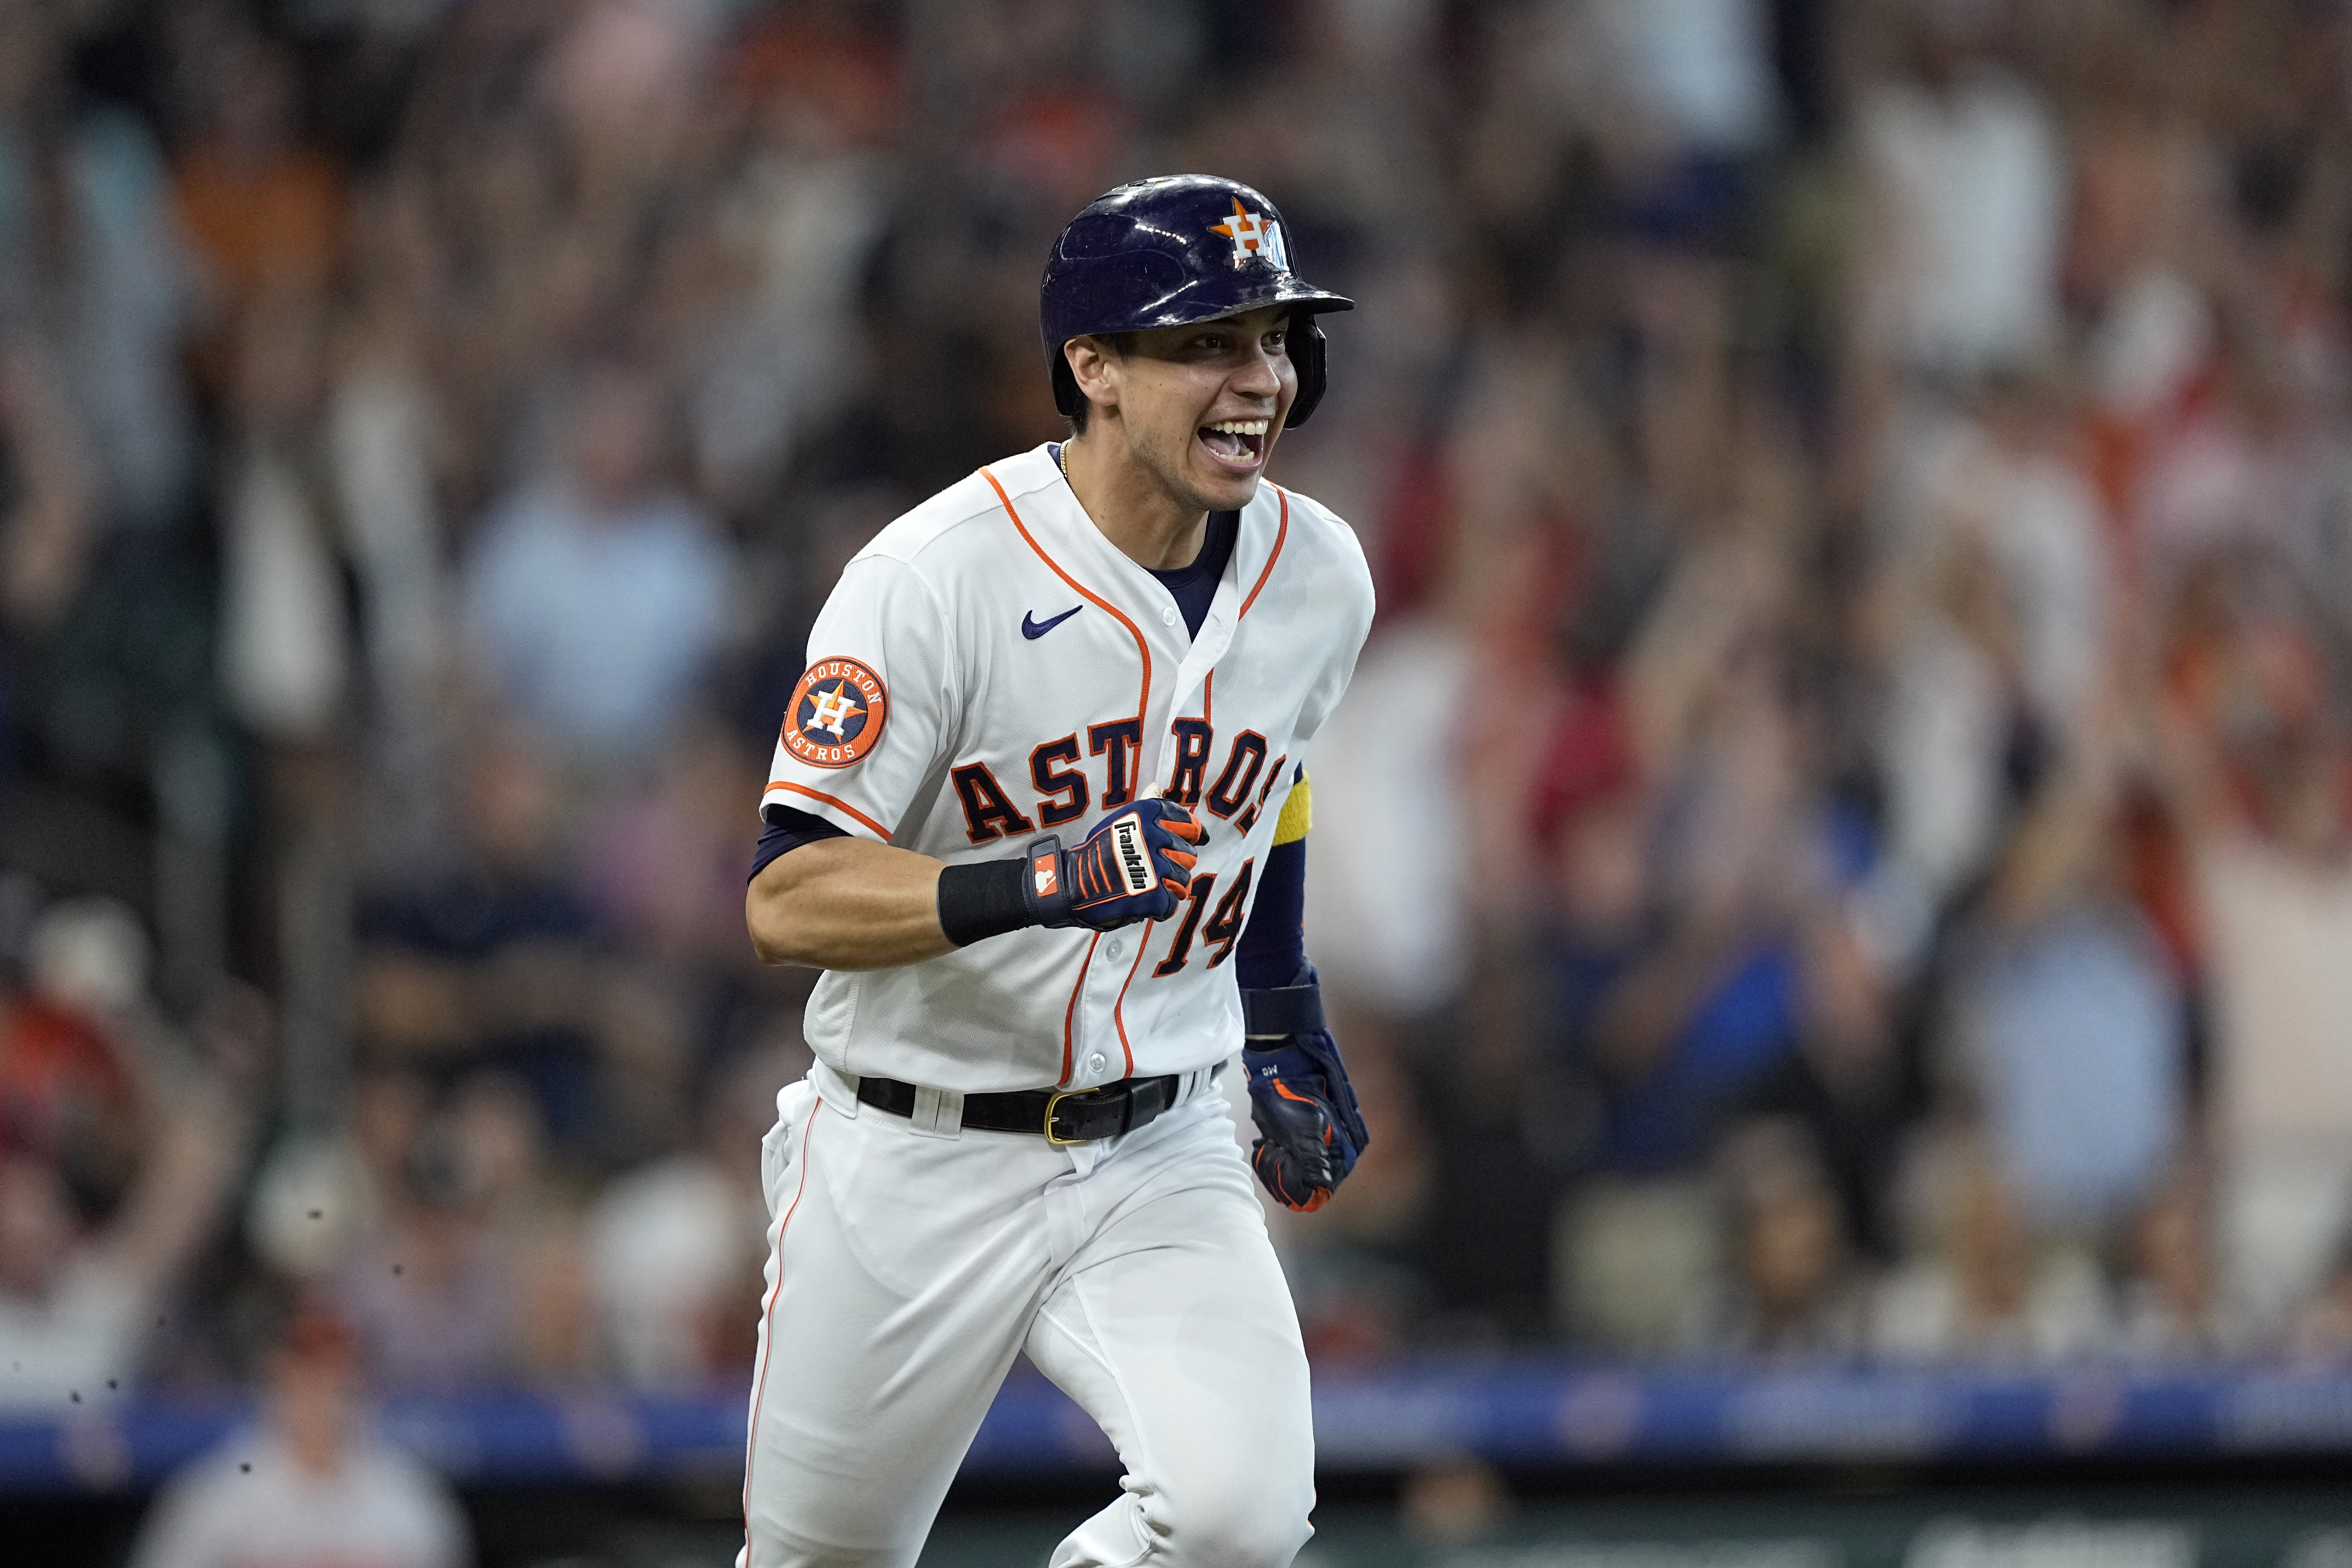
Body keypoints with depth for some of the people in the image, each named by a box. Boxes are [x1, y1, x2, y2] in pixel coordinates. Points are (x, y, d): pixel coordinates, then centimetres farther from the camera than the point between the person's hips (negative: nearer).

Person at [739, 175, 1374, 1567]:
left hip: (1162, 1156, 3)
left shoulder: (1319, 578, -1)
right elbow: (788, 902, -23)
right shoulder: (936, 576, -18)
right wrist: (1044, 886, -35)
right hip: (913, 1172, -3)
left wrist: (1286, 1027, 21)